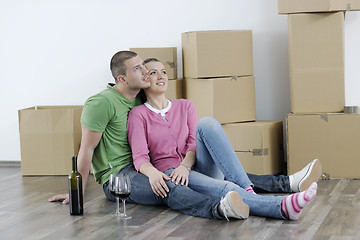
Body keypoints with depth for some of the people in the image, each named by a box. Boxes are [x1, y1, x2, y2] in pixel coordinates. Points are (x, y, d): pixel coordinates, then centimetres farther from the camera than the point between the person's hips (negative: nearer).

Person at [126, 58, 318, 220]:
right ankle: (283, 206, -59)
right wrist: (153, 173, -30)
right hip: (169, 174, -4)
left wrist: (185, 165, -17)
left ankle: (246, 189, -39)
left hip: (194, 167, 4)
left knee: (207, 123, -26)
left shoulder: (185, 106, 19)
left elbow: (194, 143, 5)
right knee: (226, 190, -35)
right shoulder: (138, 114, 6)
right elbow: (140, 156, -6)